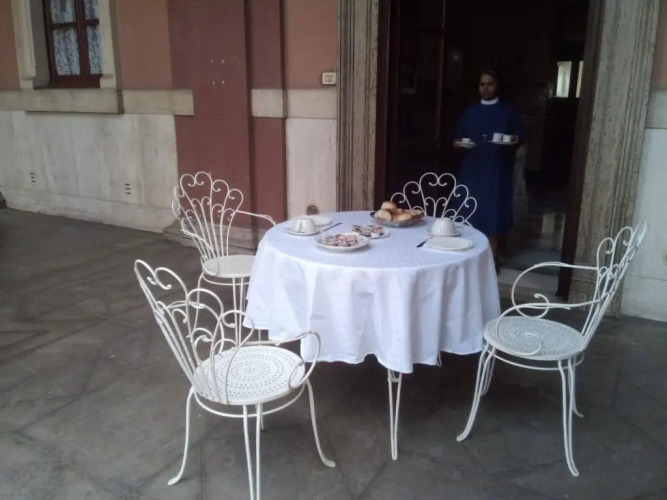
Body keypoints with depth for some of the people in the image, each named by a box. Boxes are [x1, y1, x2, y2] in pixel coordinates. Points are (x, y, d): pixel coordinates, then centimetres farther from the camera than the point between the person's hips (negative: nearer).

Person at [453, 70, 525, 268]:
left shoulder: (508, 111, 4)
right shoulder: (470, 112, 12)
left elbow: (521, 135, 3)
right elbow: (459, 137, 14)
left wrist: (515, 141, -20)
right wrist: (458, 143, -9)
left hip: (498, 171, -3)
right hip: (472, 169, 3)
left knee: (494, 212, -4)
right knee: (472, 211, 1)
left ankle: (492, 257, 5)